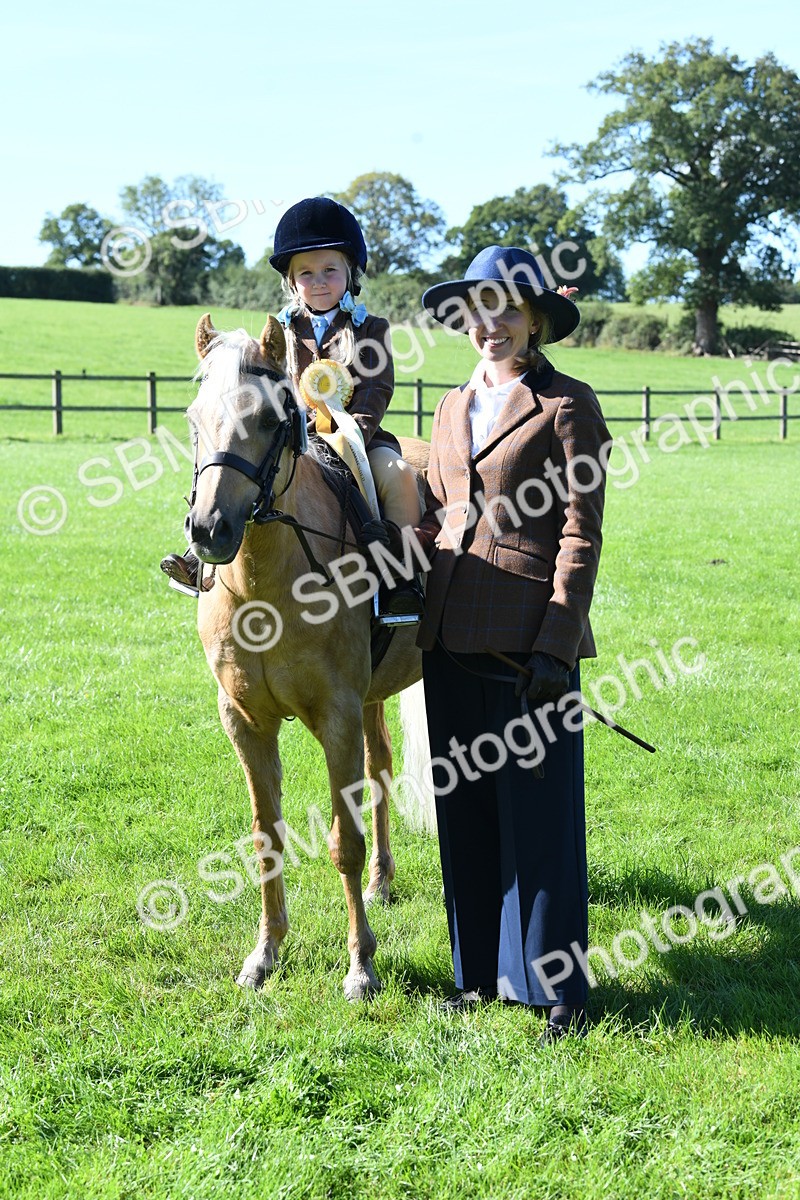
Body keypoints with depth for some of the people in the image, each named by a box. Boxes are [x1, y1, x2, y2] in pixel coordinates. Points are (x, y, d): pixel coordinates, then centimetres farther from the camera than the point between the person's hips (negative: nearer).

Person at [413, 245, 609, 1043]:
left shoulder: (567, 406, -4)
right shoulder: (454, 407, 15)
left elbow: (580, 536, -9)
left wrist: (554, 648, -15)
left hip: (526, 639, -7)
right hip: (450, 639, 7)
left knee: (539, 816, 0)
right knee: (464, 813, 13)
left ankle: (558, 990, 12)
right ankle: (481, 974, 26)